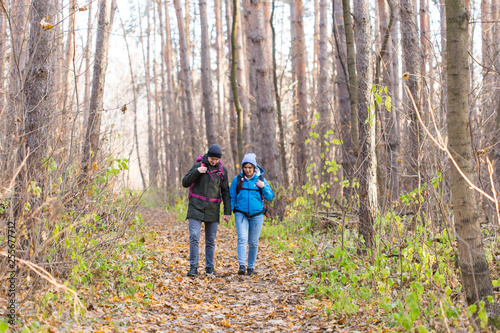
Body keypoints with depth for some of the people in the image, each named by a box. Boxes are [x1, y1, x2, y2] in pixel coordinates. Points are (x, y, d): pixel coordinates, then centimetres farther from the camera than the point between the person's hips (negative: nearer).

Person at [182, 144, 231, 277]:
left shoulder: (222, 170, 5)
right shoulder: (198, 165, 0)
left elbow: (225, 192, 9)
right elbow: (185, 183, -1)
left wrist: (227, 212, 5)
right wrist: (196, 171, -17)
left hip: (213, 210, 2)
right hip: (197, 207, -2)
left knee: (211, 240, 6)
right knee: (194, 237, -11)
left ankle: (210, 268, 13)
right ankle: (193, 267, -7)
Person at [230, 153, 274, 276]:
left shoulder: (260, 179, 5)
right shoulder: (237, 179, 4)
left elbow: (270, 197, 6)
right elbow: (232, 197, 9)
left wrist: (263, 187, -10)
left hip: (256, 215, 1)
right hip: (241, 214, -1)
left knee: (253, 243, 5)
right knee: (242, 239, -18)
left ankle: (251, 267, 16)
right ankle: (242, 266, -24)